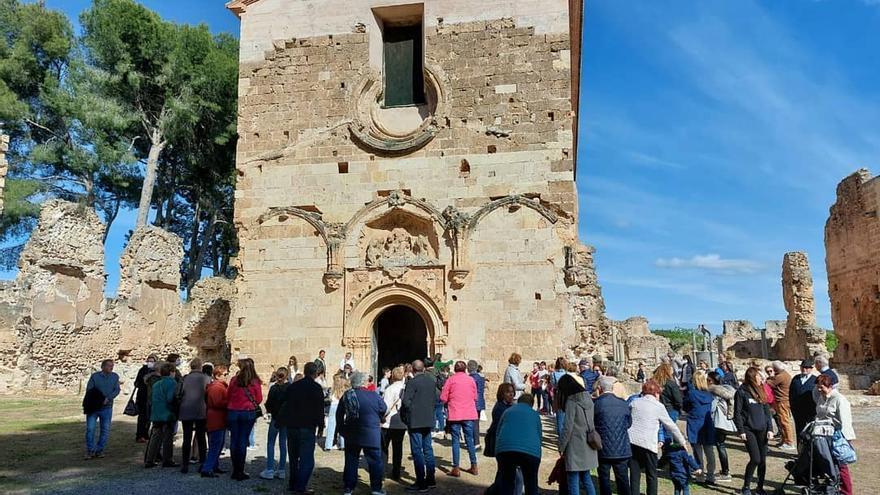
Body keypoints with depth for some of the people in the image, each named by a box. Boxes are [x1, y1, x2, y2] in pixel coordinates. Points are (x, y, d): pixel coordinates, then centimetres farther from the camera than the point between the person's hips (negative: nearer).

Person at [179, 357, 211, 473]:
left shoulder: (185, 378, -1)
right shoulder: (206, 378, -4)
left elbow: (178, 395, 0)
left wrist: (180, 409, 15)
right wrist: (207, 409, 12)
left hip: (186, 412, 1)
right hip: (201, 412, -1)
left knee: (187, 439, 7)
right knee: (201, 438, 9)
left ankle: (185, 465, 8)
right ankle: (202, 463, 9)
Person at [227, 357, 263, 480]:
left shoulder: (234, 380, -5)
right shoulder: (256, 382, -7)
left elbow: (228, 395, 5)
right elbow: (259, 399, 0)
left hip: (233, 412, 1)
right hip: (249, 413, -1)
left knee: (234, 441, 11)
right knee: (243, 441, 4)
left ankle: (235, 470, 18)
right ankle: (240, 471, 7)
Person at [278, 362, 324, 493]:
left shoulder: (292, 386, 8)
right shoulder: (316, 388, -8)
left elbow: (283, 405, 12)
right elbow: (320, 408, -10)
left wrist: (280, 422, 18)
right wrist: (320, 424, -1)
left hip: (291, 426, 6)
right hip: (307, 427, -6)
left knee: (293, 457, 18)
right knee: (306, 458, -1)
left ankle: (292, 484, 26)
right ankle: (301, 486, -6)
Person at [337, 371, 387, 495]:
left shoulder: (346, 396, -1)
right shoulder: (373, 396, -13)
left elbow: (339, 415, 7)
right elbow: (384, 410, 1)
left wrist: (342, 428, 19)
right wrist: (378, 420, 20)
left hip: (351, 435, 4)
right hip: (371, 435, -4)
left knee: (351, 461, 13)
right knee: (375, 461, 8)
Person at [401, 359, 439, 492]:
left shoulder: (412, 382, -16)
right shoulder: (431, 380, 6)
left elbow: (406, 401, -19)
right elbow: (437, 397, 14)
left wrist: (404, 417, -5)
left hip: (415, 421, -7)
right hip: (428, 420, 7)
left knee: (417, 451, -1)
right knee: (427, 449, 16)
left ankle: (421, 483, 1)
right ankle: (430, 479, 23)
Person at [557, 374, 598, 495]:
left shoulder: (571, 402, -16)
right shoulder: (588, 399, 4)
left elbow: (568, 428, -17)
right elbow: (590, 422, 9)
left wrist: (561, 447, -7)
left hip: (575, 448, -7)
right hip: (588, 446, 7)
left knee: (573, 481, 2)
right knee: (586, 478, 19)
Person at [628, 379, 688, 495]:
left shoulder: (634, 402, 11)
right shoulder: (659, 406, 2)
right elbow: (671, 426, 7)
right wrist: (682, 442, 19)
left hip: (631, 441, 3)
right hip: (648, 443, -3)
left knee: (634, 473, 9)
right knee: (652, 475, 12)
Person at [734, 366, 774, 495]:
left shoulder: (761, 390, 10)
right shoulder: (742, 392, -6)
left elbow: (767, 411, 13)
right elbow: (737, 413, -6)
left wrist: (770, 429, 5)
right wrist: (741, 430, -10)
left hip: (762, 430, 5)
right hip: (749, 430, -5)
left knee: (763, 460, 6)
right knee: (755, 459, -10)